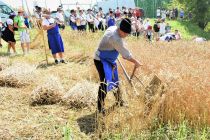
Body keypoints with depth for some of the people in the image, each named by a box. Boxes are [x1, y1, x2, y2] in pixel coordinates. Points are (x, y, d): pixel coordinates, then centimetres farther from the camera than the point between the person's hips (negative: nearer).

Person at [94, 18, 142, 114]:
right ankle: (100, 107, -8)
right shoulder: (115, 38, -31)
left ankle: (119, 100, 36)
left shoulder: (113, 28, -3)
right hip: (101, 60, -10)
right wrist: (136, 62, -12)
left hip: (110, 60, 10)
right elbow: (125, 53, -24)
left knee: (115, 80, 18)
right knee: (105, 83, -17)